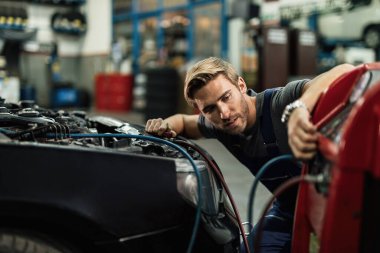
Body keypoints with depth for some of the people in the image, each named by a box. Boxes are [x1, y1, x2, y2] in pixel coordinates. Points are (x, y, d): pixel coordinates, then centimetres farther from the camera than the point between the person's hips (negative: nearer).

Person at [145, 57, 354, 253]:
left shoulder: (279, 103, -31)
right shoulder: (217, 125, -9)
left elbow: (345, 72, -47)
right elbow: (183, 121, 14)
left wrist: (298, 107, -64)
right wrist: (166, 126, -9)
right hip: (289, 207, 6)